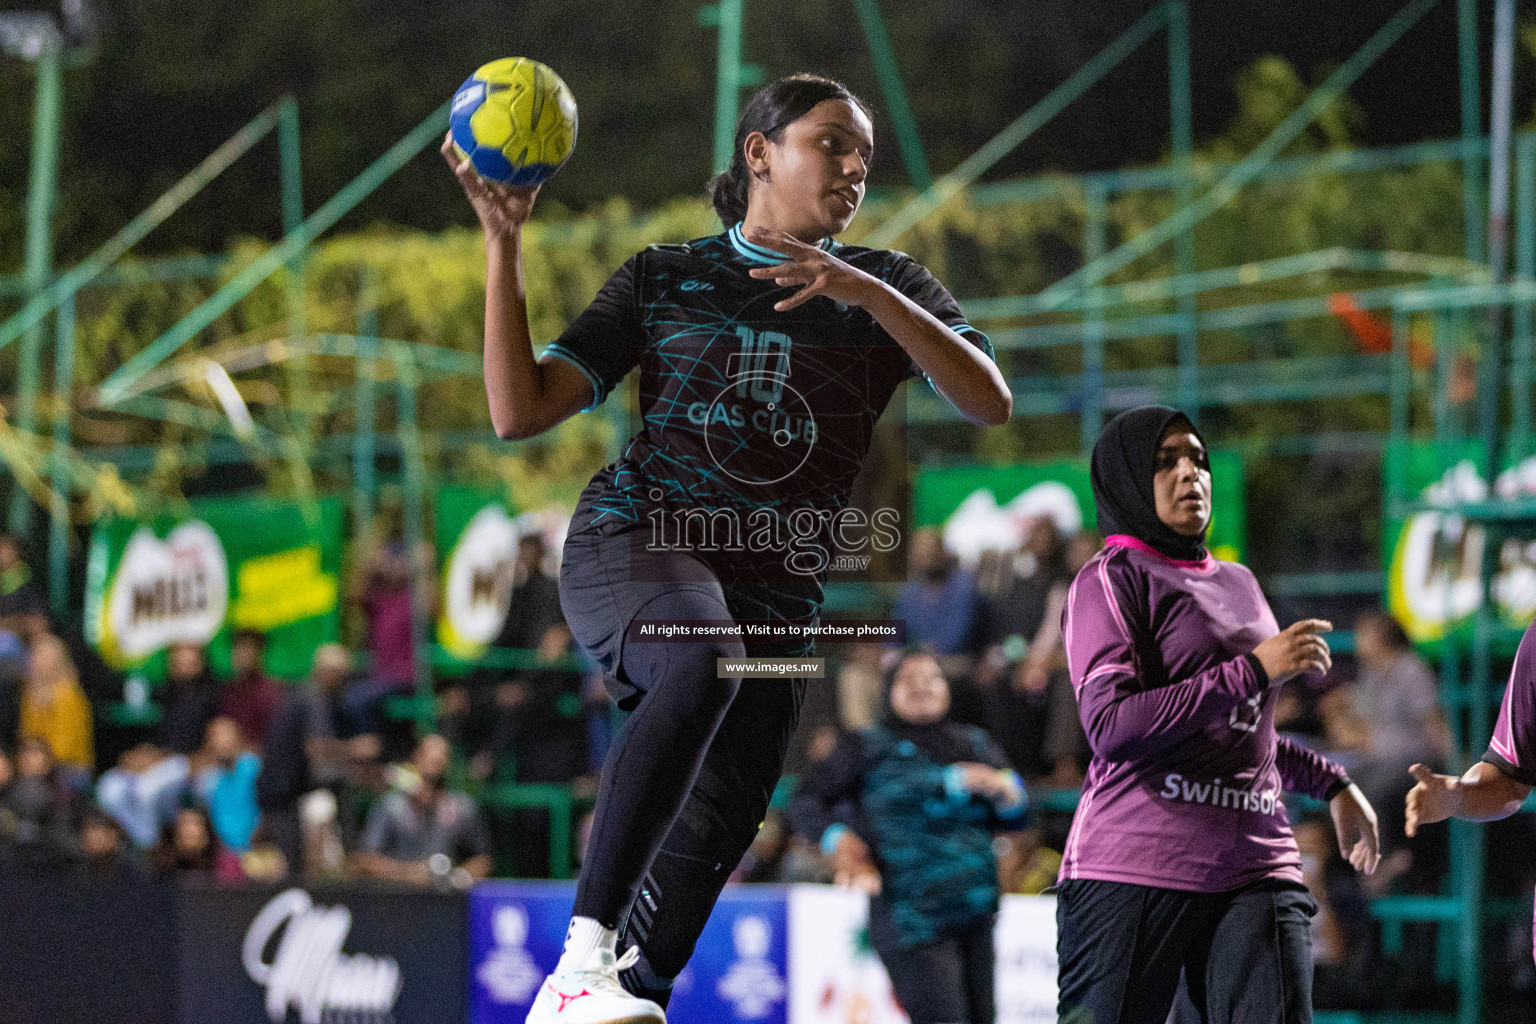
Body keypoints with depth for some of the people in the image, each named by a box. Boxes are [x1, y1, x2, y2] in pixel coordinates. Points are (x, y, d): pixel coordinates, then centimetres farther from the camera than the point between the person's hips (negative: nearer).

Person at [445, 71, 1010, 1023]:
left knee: (709, 841, -6)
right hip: (634, 540, -4)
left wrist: (865, 293, -18)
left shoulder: (888, 287, 12)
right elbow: (519, 411, 3)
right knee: (702, 670, -36)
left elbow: (990, 401, -6)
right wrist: (504, 242, -4)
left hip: (775, 592, 4)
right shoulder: (662, 278, 9)